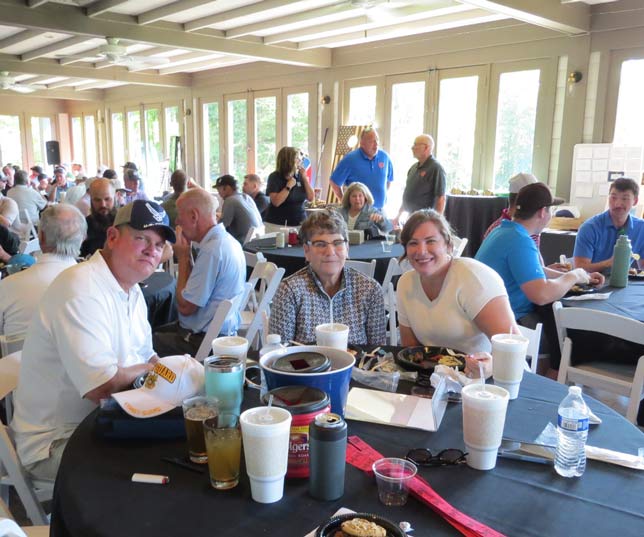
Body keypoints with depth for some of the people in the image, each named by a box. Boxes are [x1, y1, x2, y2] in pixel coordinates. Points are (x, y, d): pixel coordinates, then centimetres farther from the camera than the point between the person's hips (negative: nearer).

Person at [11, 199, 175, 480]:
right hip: (55, 443, -9)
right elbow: (100, 386, -29)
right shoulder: (81, 288, -23)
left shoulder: (132, 290, 9)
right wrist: (150, 369, -11)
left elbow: (145, 358, 16)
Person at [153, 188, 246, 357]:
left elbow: (185, 306, -18)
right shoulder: (227, 240, 8)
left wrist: (183, 257, -10)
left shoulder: (212, 251, -22)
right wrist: (187, 255, 4)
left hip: (203, 341, -10)